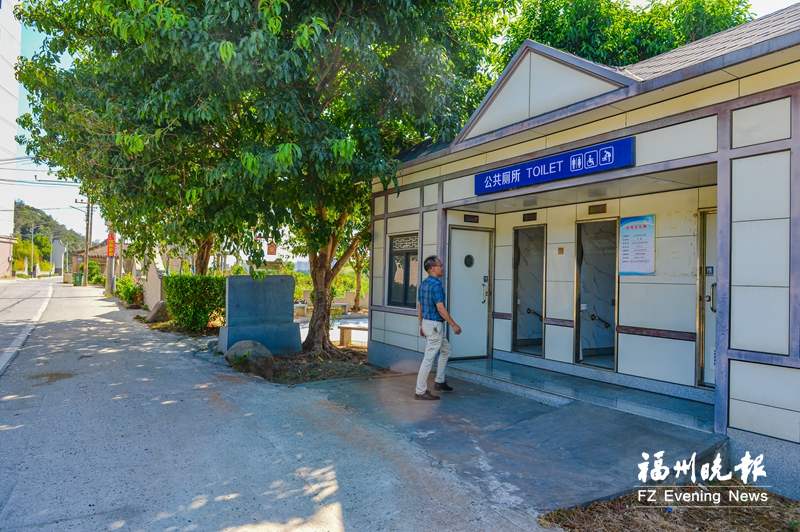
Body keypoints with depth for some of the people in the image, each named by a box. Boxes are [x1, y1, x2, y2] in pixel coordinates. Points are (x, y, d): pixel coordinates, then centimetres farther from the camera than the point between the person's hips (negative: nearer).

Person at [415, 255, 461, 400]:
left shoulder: (423, 283, 9)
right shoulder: (436, 285, -19)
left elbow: (419, 306, 15)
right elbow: (440, 308, -23)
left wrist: (421, 324, 22)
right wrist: (454, 325, -15)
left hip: (426, 322, 10)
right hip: (434, 324, -10)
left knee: (446, 349, 23)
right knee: (429, 358, -3)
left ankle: (439, 381, 26)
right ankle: (420, 391, 4)